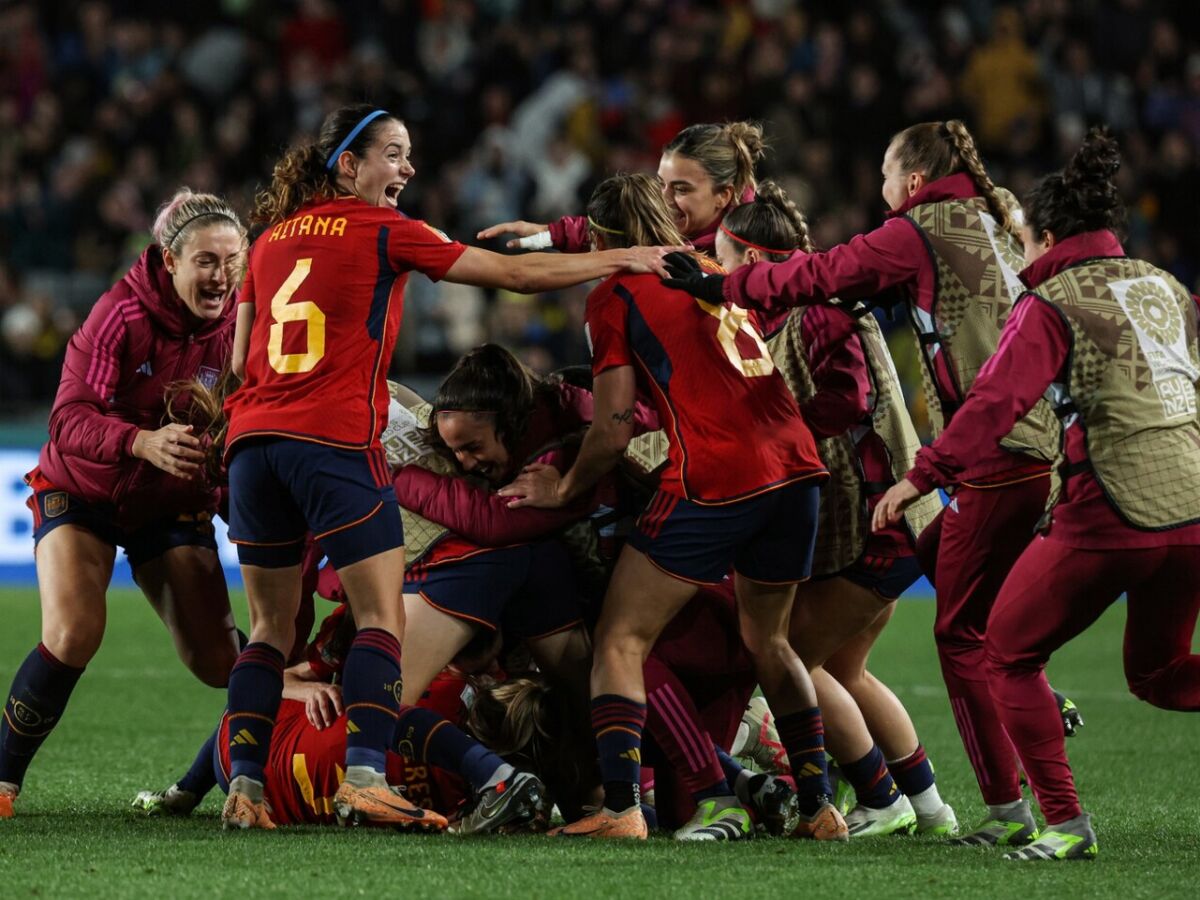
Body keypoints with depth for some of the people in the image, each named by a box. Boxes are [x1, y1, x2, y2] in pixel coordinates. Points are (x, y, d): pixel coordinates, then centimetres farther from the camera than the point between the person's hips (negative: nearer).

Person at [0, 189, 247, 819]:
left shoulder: (238, 326, -13)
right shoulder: (122, 313, -24)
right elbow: (70, 420, -30)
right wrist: (144, 442, -48)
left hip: (175, 506, 3)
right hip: (81, 492, -3)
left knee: (220, 661, -5)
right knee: (73, 634, -25)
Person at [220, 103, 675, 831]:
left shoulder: (272, 237, 18)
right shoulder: (384, 232, 2)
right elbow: (514, 274, 3)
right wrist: (621, 259, 9)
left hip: (254, 437, 6)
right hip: (336, 442, -6)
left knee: (271, 628, 12)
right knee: (383, 616, -3)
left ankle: (244, 786, 1)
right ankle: (365, 777, -17)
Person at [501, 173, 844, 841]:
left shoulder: (616, 294, 5)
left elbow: (615, 430, 1)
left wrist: (563, 489, 15)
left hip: (714, 479, -6)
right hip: (795, 467, 6)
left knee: (622, 641, 2)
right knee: (768, 641, 23)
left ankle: (622, 809, -11)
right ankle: (820, 807, 19)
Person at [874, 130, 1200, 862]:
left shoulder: (1050, 305, -4)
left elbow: (998, 399, -16)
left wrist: (924, 475, -19)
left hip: (1109, 513, -6)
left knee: (1010, 653, 11)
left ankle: (1065, 822, 0)